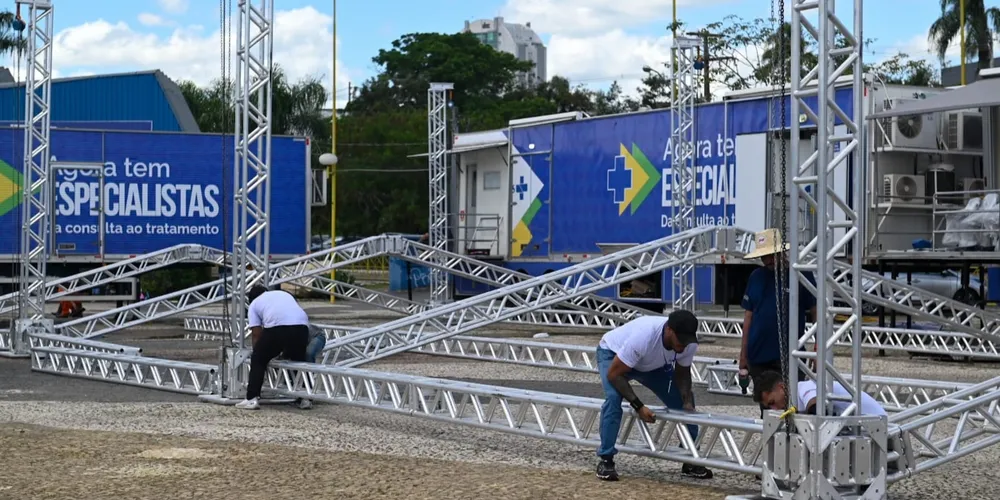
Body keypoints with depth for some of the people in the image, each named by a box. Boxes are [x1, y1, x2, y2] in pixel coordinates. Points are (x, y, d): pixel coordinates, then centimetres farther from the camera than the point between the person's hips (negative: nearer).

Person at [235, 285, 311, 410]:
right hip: (301, 326, 4)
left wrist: (259, 352, 31)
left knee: (258, 360, 14)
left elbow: (256, 333, 19)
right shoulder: (284, 294, 38)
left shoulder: (254, 303, 25)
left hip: (277, 327, -4)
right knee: (299, 360, 27)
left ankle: (252, 399, 7)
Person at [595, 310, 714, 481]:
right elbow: (614, 374, -35)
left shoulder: (689, 342, -27)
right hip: (612, 354, -5)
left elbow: (682, 372, -8)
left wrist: (688, 402, -26)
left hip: (653, 364, 6)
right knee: (613, 398, -31)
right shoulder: (643, 336, -45)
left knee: (684, 403, -4)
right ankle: (605, 460, -19)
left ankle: (691, 461, 9)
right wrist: (638, 406, -40)